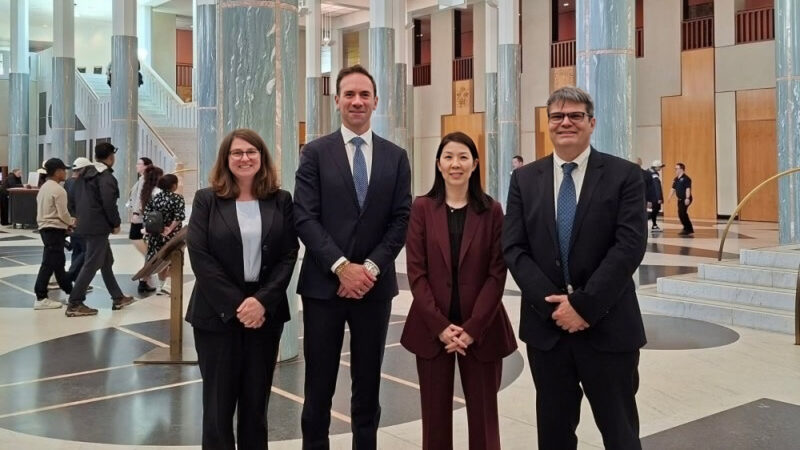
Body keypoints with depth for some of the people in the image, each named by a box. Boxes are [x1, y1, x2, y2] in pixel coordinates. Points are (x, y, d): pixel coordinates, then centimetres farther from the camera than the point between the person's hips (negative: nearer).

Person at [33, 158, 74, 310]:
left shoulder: (44, 188, 14)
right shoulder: (58, 190, -15)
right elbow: (63, 213, -17)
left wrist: (66, 224, 15)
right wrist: (72, 223, 3)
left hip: (45, 227, 10)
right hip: (55, 229, -10)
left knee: (58, 261, 17)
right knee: (49, 264, -9)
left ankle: (69, 290, 29)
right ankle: (41, 298, -9)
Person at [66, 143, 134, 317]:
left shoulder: (85, 174, 12)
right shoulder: (106, 177, -15)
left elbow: (78, 198, 16)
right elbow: (109, 204, -22)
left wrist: (82, 217, 19)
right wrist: (116, 223, -10)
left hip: (86, 223, 10)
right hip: (98, 226, -10)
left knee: (106, 261, 17)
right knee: (91, 264, -5)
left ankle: (117, 298, 25)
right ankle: (74, 304, -3)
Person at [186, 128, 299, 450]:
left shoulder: (281, 201, 6)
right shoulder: (206, 200, 1)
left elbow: (289, 255, 0)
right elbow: (199, 256, -7)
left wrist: (262, 301, -13)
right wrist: (235, 304, -14)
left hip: (265, 312, 2)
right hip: (217, 313, -1)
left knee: (256, 401, 9)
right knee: (219, 401, 4)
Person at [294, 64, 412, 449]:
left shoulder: (396, 157, 8)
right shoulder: (315, 153, 1)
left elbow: (401, 220, 2)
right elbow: (305, 218, -6)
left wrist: (371, 266, -10)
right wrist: (342, 266, -15)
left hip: (374, 284, 2)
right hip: (324, 283, -2)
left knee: (368, 384, 12)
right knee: (319, 386, 5)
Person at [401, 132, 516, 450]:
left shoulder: (492, 211, 1)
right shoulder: (422, 208, 1)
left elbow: (497, 274, -3)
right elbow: (416, 272, -3)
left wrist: (472, 328, -11)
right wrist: (440, 326, -11)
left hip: (481, 329, 0)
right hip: (432, 328, 0)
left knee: (483, 414, 6)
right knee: (435, 413, 8)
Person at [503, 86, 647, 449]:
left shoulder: (624, 175, -2)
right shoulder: (524, 179, 6)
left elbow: (629, 247, -11)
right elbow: (513, 249, -1)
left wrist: (584, 304, -17)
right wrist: (552, 304, -12)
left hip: (608, 326, -2)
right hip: (546, 324, 3)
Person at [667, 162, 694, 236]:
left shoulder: (686, 178, -13)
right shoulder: (676, 179, 12)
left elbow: (688, 189, -19)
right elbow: (673, 188, 17)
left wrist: (687, 198, -26)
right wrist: (670, 196, 8)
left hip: (685, 199, -9)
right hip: (680, 199, 9)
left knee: (682, 213, -13)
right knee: (681, 214, 9)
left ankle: (688, 229, -5)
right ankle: (689, 229, 20)